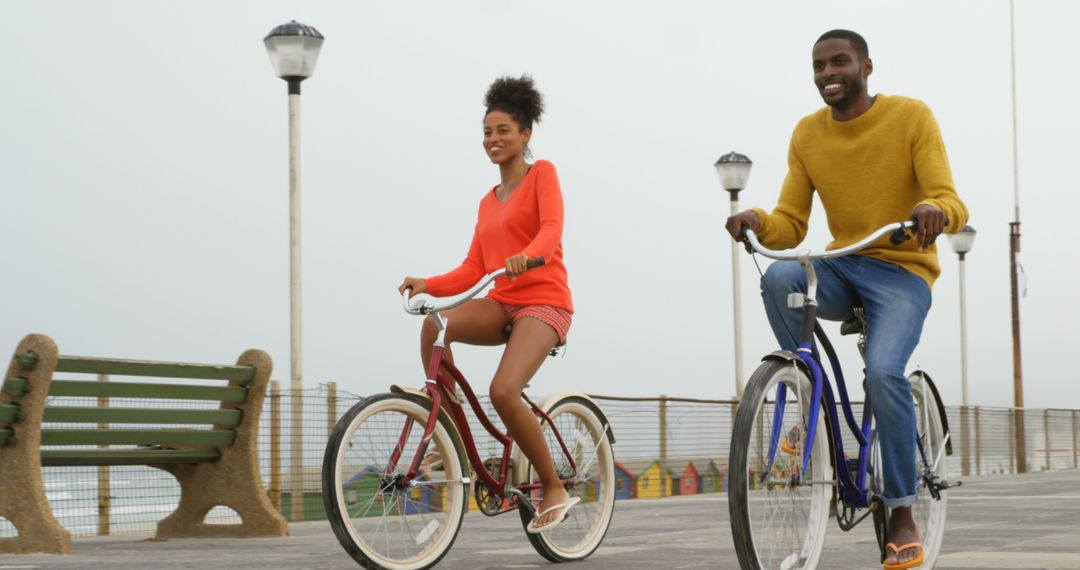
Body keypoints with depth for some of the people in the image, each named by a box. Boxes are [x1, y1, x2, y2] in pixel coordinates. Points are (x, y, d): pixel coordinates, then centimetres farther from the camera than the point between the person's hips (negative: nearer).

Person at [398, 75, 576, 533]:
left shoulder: (542, 174, 2)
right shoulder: (487, 203, 20)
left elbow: (551, 228, -17)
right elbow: (473, 270, 11)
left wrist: (525, 256, -38)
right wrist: (428, 284, -6)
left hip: (543, 302, -6)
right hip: (502, 304, 6)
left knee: (503, 391, -28)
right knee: (433, 323, -26)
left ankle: (555, 490, -9)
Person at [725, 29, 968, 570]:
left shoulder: (911, 116, -6)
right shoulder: (807, 133, 4)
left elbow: (952, 206, -14)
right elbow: (789, 227, 1)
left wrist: (935, 210, -38)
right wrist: (757, 221, -21)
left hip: (901, 270, -3)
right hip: (839, 267, 3)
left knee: (883, 371, -29)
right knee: (779, 277, -31)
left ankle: (903, 516, -14)